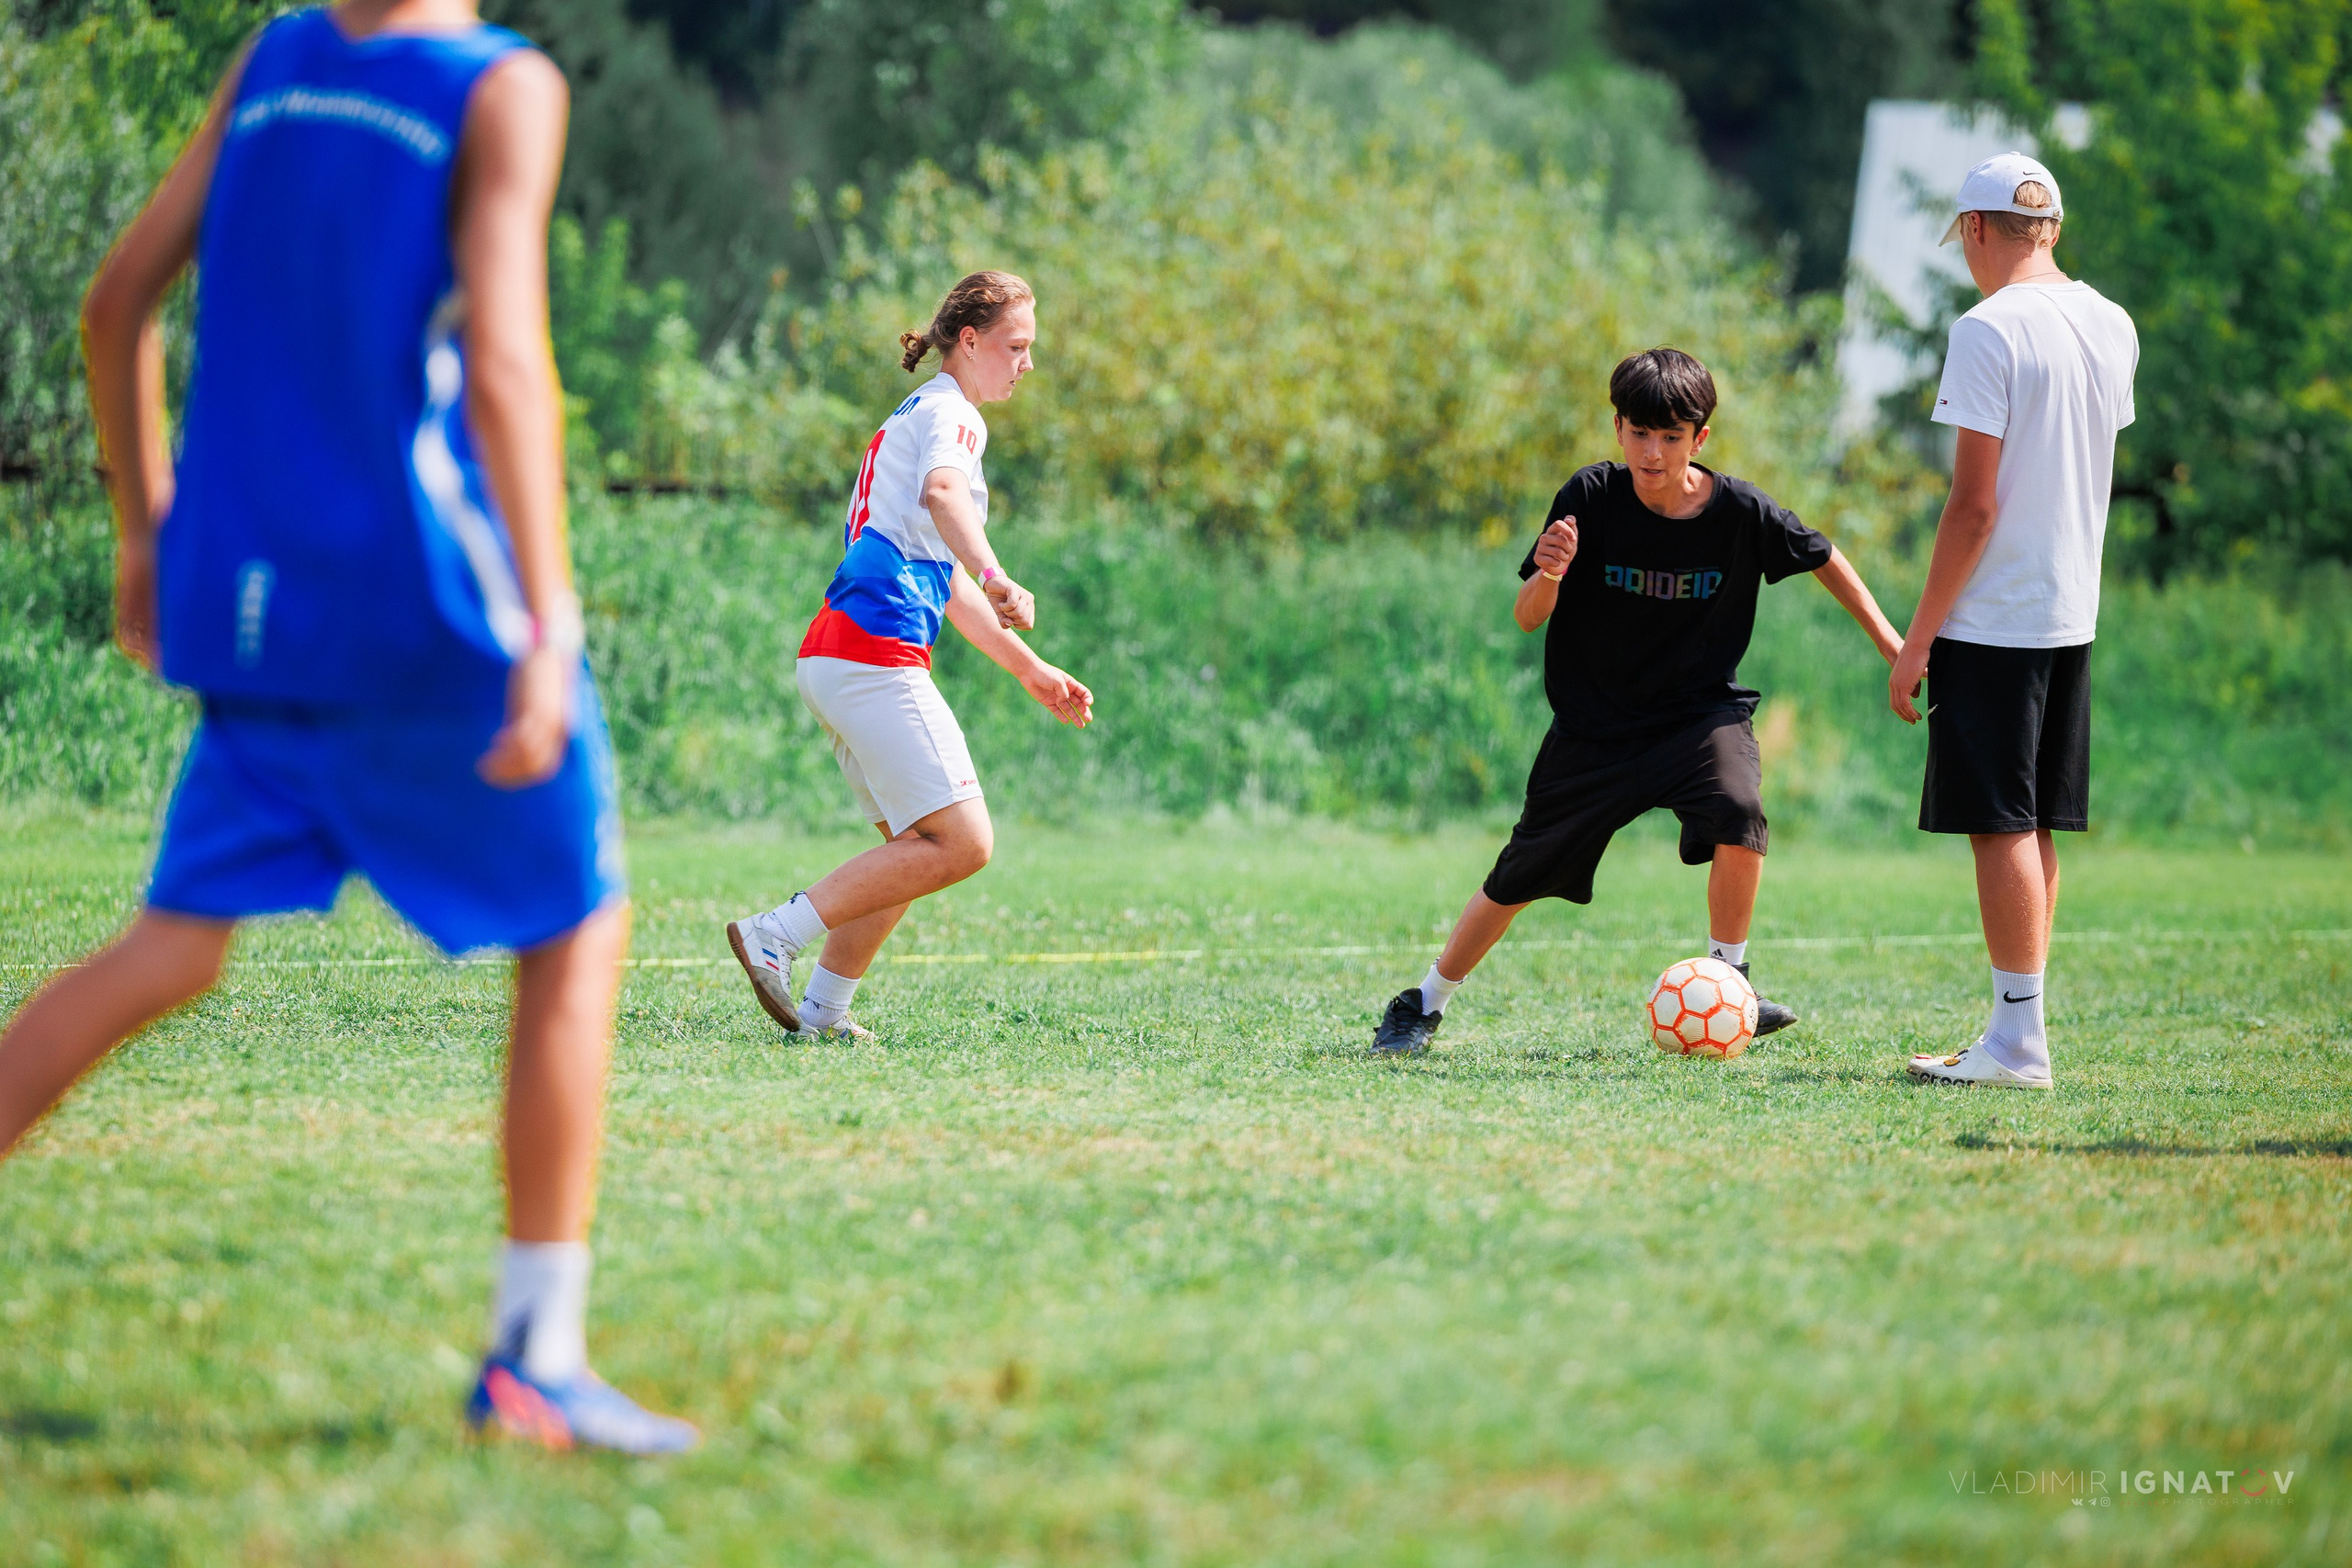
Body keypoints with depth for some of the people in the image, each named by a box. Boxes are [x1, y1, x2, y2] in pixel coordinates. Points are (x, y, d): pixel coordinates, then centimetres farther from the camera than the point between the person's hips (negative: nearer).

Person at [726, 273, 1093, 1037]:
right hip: (875, 652, -10)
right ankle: (774, 936, -15)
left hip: (836, 657, 10)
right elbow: (942, 494, -28)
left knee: (919, 844, 16)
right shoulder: (950, 413, -3)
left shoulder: (917, 416, 29)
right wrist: (997, 579, -46)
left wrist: (1031, 671, 36)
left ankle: (821, 1012, 12)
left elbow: (945, 582, 35)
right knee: (963, 841, -13)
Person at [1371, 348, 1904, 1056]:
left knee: (1738, 812, -30)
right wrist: (1548, 575, -36)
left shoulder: (1740, 511, -15)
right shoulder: (1591, 497, -16)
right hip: (1594, 723, 0)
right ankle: (1423, 1005, 25)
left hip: (1700, 709, 0)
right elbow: (1526, 619, -14)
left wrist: (1888, 640, 4)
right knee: (1520, 875, 6)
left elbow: (1823, 558, 5)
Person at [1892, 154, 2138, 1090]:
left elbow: (1976, 504, -17)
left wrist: (1918, 637, -13)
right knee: (2034, 829, 12)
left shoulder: (1989, 330, -14)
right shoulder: (2113, 327, 9)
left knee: (2001, 828, -5)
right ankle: (2018, 1035, 17)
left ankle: (2018, 1042, -6)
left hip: (1993, 618, -8)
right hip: (2074, 613, 8)